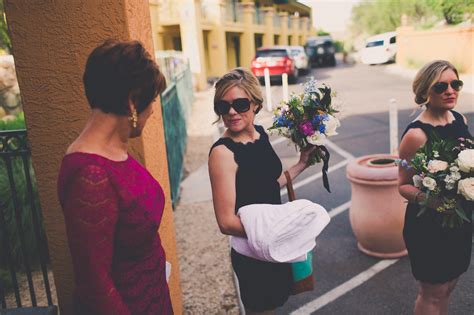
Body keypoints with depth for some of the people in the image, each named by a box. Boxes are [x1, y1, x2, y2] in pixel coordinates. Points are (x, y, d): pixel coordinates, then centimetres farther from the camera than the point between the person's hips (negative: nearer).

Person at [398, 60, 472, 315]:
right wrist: (425, 197, -34)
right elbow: (403, 185, -15)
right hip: (429, 224, -7)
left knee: (447, 287, 22)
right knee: (432, 293, 11)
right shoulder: (417, 134, -21)